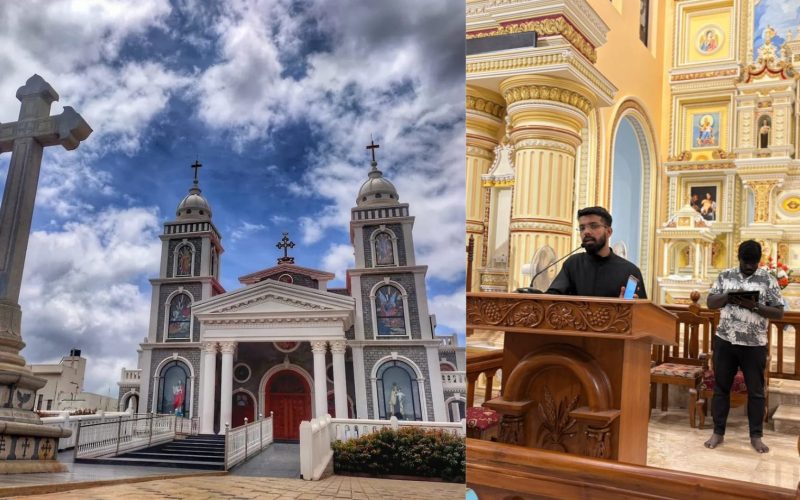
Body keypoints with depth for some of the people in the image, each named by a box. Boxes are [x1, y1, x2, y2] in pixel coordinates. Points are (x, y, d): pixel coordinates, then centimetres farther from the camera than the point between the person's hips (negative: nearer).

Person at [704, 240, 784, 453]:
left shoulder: (768, 280, -2)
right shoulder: (725, 276, 5)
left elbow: (779, 312, -5)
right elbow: (711, 302, 4)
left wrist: (755, 306, -20)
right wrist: (727, 297, -16)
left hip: (754, 345, -2)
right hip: (725, 341, 2)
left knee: (756, 391, 6)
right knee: (721, 387, 8)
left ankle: (756, 436, 19)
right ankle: (718, 432, 18)